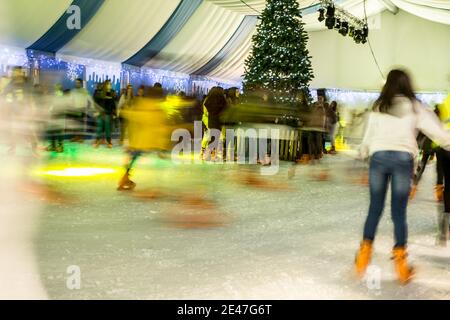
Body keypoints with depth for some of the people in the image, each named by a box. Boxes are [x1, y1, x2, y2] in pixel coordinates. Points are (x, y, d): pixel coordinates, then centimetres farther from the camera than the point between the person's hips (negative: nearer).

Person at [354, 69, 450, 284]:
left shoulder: (378, 107, 10)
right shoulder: (414, 107, 4)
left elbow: (368, 135, 17)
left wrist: (363, 153, 34)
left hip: (379, 157, 2)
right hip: (402, 158, -2)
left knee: (375, 208, 11)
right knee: (399, 212, 5)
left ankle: (364, 254, 8)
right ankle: (400, 258, 4)